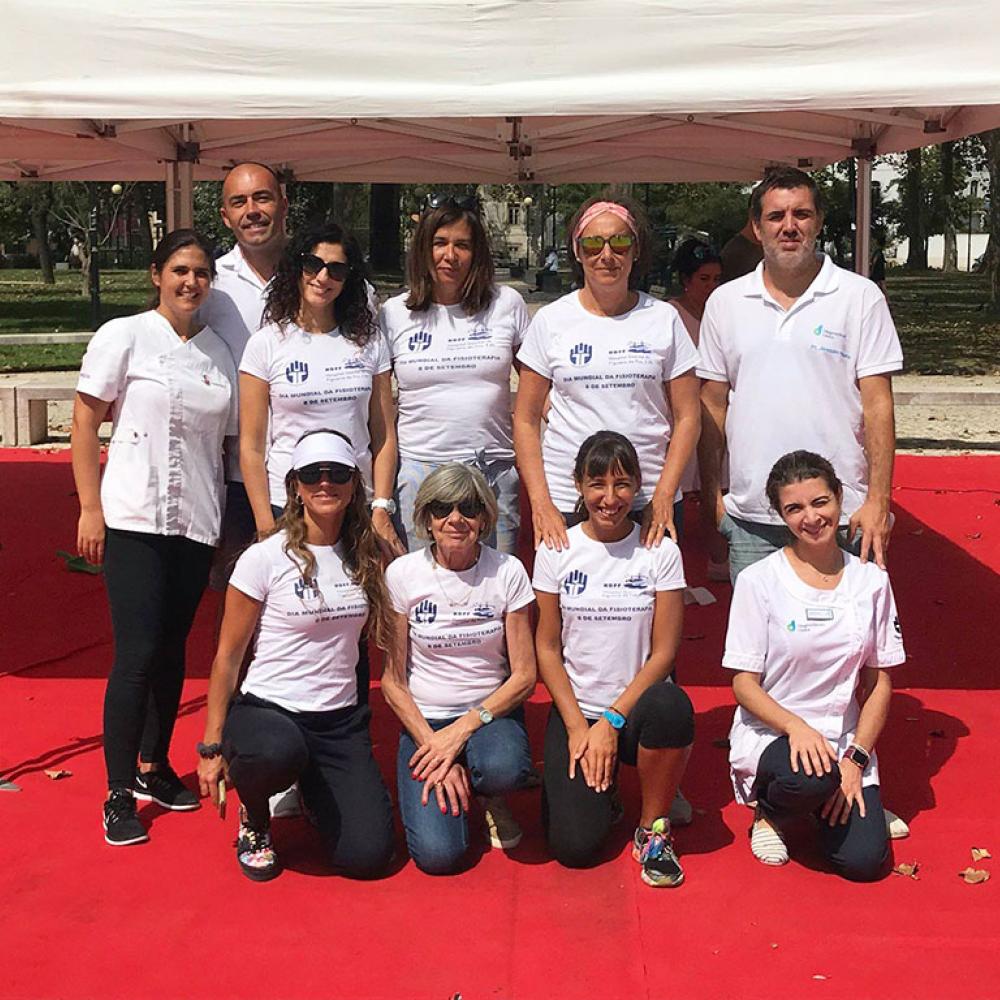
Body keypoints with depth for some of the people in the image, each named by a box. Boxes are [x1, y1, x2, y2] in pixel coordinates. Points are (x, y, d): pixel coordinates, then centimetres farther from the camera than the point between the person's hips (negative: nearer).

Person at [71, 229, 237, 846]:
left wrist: (233, 521, 9)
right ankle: (119, 793, 4)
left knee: (173, 650, 11)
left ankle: (155, 768, 26)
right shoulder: (124, 337, -1)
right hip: (135, 520, -4)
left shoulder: (218, 351, 10)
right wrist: (90, 508, -7)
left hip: (197, 522, 4)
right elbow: (86, 425, -1)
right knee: (138, 654, -7)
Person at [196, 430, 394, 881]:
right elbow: (228, 656, -4)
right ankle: (254, 818, -2)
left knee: (367, 855, -13)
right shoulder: (264, 558, -7)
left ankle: (313, 790, 22)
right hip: (267, 709, -3)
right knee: (279, 753, -41)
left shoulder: (365, 559, 6)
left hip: (341, 720, 4)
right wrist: (212, 746, -5)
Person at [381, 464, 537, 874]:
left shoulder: (507, 571, -5)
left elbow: (524, 675, -5)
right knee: (437, 853, -20)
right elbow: (392, 679, -4)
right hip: (423, 718, 0)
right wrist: (432, 743, -16)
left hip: (490, 712, 0)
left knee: (503, 769, -36)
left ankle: (491, 797, 2)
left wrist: (462, 729, -17)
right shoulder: (402, 573, -6)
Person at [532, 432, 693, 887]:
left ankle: (652, 828, -12)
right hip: (576, 709, 0)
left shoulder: (660, 551, -2)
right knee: (575, 846, -19)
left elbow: (664, 650, -5)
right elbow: (547, 647, 1)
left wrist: (612, 720, -12)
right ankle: (591, 787, 18)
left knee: (672, 705, -38)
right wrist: (578, 727, -9)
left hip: (636, 708, 0)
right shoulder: (556, 551, 0)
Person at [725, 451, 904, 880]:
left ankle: (823, 804, 18)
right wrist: (796, 726, -25)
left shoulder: (871, 580, 2)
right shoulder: (759, 580, -7)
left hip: (844, 739, 3)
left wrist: (856, 758, -7)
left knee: (863, 860, -16)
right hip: (769, 732, -3)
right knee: (814, 777, -36)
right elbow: (744, 684, -7)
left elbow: (880, 681, 4)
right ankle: (768, 808, 1)